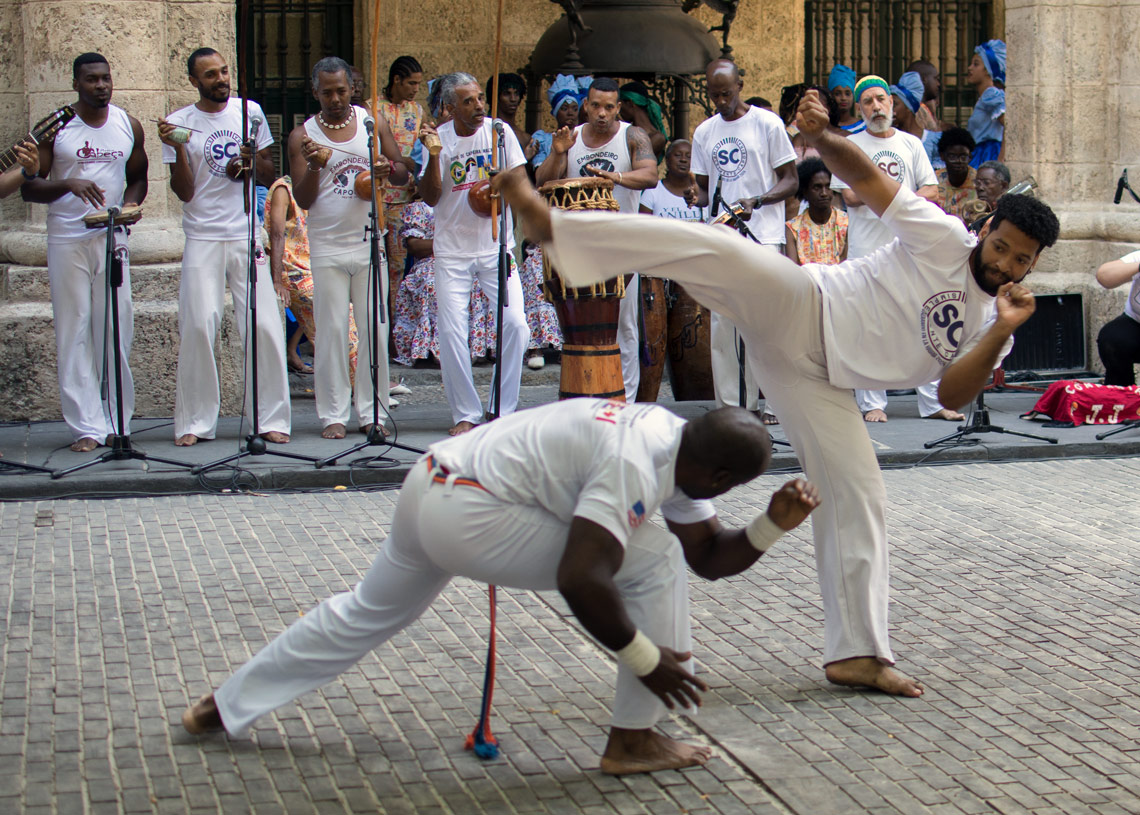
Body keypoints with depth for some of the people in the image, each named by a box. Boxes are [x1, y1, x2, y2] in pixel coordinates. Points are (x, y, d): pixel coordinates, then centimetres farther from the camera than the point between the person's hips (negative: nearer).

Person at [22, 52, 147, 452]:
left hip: (113, 237, 2)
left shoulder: (129, 126, 8)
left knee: (116, 330, 1)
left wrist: (130, 205, -2)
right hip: (67, 240, -2)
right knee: (74, 332, -3)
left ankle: (117, 421, 9)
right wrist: (69, 185, -21)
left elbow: (138, 178, 19)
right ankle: (86, 426, 0)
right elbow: (29, 188, -3)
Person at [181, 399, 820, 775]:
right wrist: (647, 659, -18)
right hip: (469, 517, -9)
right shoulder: (634, 467, -21)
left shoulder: (676, 446, 9)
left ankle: (223, 709, 37)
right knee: (653, 561, -6)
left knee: (366, 614, 26)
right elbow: (579, 578, -28)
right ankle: (634, 741, 0)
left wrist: (774, 525, 0)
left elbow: (710, 556, 14)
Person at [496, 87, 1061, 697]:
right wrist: (820, 135, -23)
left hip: (818, 381, 5)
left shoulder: (991, 329, 9)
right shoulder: (943, 239, -3)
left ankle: (856, 653, 9)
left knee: (859, 495, -1)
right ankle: (552, 226, -42)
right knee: (713, 250, -33)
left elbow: (953, 396, -3)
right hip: (799, 311, -4)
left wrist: (1002, 333, -16)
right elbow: (866, 176, -4)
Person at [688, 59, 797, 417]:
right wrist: (698, 198, -5)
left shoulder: (767, 124, 0)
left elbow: (791, 180, -1)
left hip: (763, 236, -5)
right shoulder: (704, 133, 14)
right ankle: (731, 405, 7)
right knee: (722, 322, 2)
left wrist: (756, 201, -18)